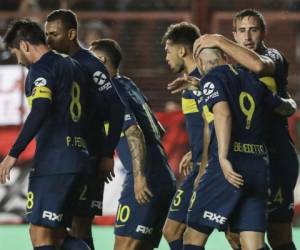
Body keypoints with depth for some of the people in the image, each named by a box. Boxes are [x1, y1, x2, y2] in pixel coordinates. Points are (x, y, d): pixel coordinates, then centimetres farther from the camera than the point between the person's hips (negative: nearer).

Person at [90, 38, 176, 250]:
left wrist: (139, 176, -26)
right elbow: (159, 131, 25)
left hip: (146, 184, -9)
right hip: (166, 180, 9)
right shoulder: (128, 86, 19)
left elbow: (135, 133, -19)